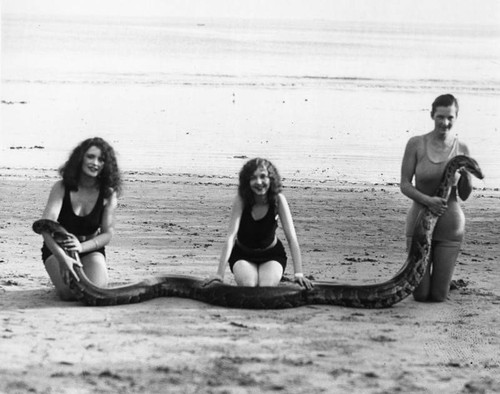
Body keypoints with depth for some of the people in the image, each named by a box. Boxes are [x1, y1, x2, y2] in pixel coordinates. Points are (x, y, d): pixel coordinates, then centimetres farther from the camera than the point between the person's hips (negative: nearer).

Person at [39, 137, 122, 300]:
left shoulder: (109, 194, -12)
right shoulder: (62, 188, -19)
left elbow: (108, 234, -11)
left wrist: (82, 247, -32)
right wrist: (62, 257, -46)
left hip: (91, 248, 2)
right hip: (58, 248, -1)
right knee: (69, 293, -26)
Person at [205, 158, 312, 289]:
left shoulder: (278, 199, -22)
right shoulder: (241, 200, -24)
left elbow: (292, 238, -25)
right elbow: (231, 236, -31)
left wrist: (298, 273, -35)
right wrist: (220, 274, -40)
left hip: (271, 255, 0)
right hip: (242, 255, 0)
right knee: (247, 286, -29)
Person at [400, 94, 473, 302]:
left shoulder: (461, 149, -4)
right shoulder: (416, 144, -7)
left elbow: (464, 195, 2)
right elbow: (404, 185, -6)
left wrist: (465, 174, -18)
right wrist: (428, 200, -23)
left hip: (450, 224, 1)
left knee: (438, 296, 4)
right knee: (420, 295, 1)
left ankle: (441, 273, 39)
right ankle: (421, 275, 37)